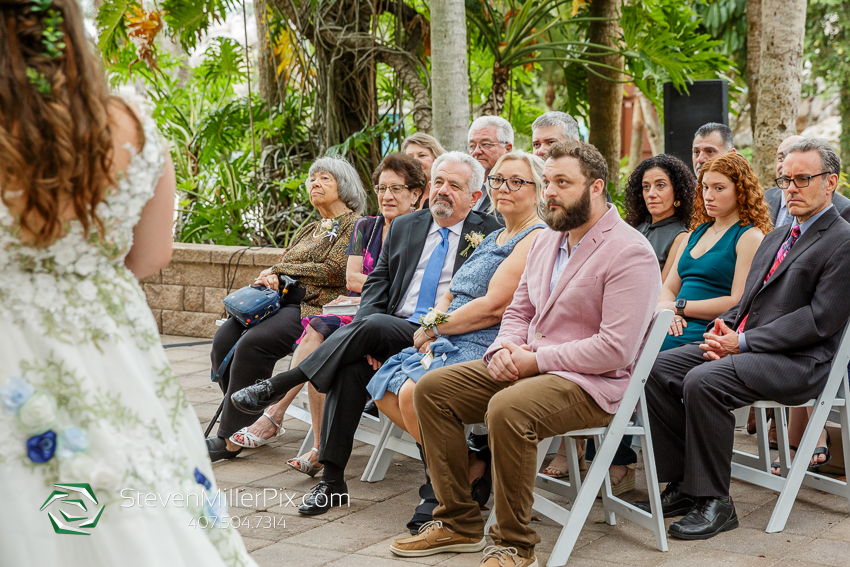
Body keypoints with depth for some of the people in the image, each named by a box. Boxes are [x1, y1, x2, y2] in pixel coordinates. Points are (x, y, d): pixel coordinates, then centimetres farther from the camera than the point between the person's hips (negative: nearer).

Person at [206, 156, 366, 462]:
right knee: (224, 339, -17)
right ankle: (263, 421, -8)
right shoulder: (309, 230, 29)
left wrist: (279, 271, -4)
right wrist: (270, 278, -3)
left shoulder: (355, 225, 3)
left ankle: (231, 438, -24)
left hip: (315, 306, -8)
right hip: (283, 300, 8)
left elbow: (334, 272, -9)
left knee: (252, 344, -30)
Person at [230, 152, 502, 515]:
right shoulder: (404, 227, 19)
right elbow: (376, 283, 13)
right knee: (351, 366, -28)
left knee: (373, 324, -31)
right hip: (386, 335, 4)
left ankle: (277, 386, -22)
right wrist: (365, 339, -9)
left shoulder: (488, 234, 4)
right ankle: (332, 480, -23)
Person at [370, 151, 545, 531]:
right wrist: (433, 325, -1)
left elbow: (493, 306, -17)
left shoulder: (537, 238, -8)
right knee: (385, 389, -6)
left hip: (489, 349, -10)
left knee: (414, 393, -28)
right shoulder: (492, 238, 23)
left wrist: (435, 329, -7)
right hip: (453, 343, 10)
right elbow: (451, 296, 23)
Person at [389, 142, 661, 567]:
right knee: (432, 388, -1)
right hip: (529, 366, 9)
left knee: (507, 409, -36)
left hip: (592, 383, -9)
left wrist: (536, 360, -18)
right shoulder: (546, 241, 13)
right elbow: (518, 311, 20)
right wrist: (504, 348, -3)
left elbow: (616, 349, -22)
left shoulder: (630, 253, -14)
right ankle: (458, 523, 5)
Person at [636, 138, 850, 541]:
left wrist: (744, 342, -17)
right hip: (742, 345, 9)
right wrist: (722, 329, -1)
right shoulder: (775, 238, 23)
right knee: (657, 369, -8)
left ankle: (714, 502, -19)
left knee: (703, 381, -31)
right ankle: (683, 485, -2)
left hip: (798, 363, -9)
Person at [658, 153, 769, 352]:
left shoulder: (750, 237, -1)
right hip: (680, 326, 6)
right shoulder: (697, 232, 22)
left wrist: (679, 306, -10)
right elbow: (669, 288, 19)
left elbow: (740, 302, -11)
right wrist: (666, 313, -5)